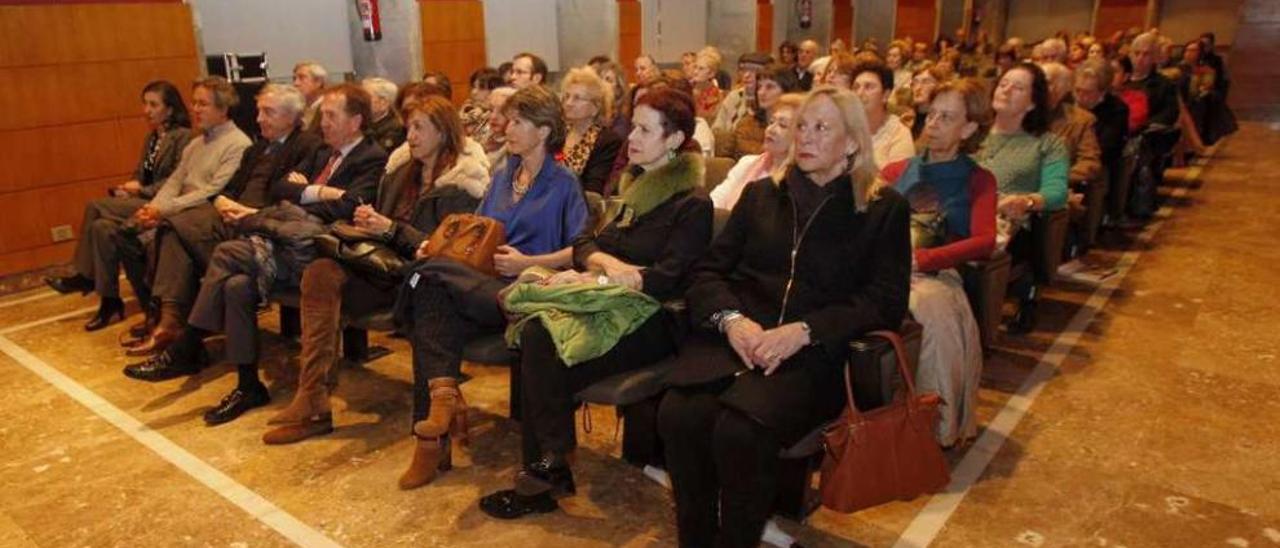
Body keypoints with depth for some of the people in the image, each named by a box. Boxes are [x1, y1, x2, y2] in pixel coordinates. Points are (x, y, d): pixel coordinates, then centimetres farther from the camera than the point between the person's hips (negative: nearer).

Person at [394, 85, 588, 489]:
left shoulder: (564, 183, 3)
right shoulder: (502, 177, 24)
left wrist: (527, 262, -15)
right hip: (480, 286, 6)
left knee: (431, 277, -28)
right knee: (440, 321, -28)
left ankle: (443, 394, -23)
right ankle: (435, 437, -27)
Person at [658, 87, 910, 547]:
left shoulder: (884, 208, 11)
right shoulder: (761, 194, 21)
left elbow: (886, 302, 1)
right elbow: (708, 270, 14)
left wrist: (802, 331, -14)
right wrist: (731, 319, -8)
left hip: (813, 352, -3)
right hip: (735, 337, 3)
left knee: (740, 431, -32)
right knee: (679, 416, -28)